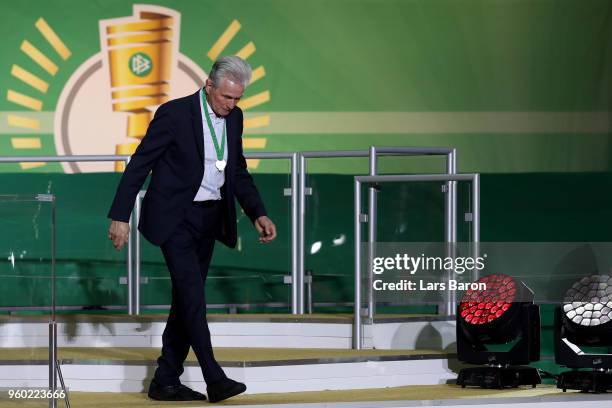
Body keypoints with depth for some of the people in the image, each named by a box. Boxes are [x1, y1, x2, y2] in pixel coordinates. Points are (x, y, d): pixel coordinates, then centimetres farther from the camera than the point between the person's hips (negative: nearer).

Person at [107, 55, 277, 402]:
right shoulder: (174, 113, -14)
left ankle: (166, 381, 12)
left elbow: (239, 172, 16)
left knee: (187, 300, 7)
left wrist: (259, 214, 2)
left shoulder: (234, 118, 6)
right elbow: (139, 165, -11)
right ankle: (215, 379, -17)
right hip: (175, 217, -7)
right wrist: (121, 217, -14)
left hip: (209, 218, 7)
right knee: (193, 296, -15)